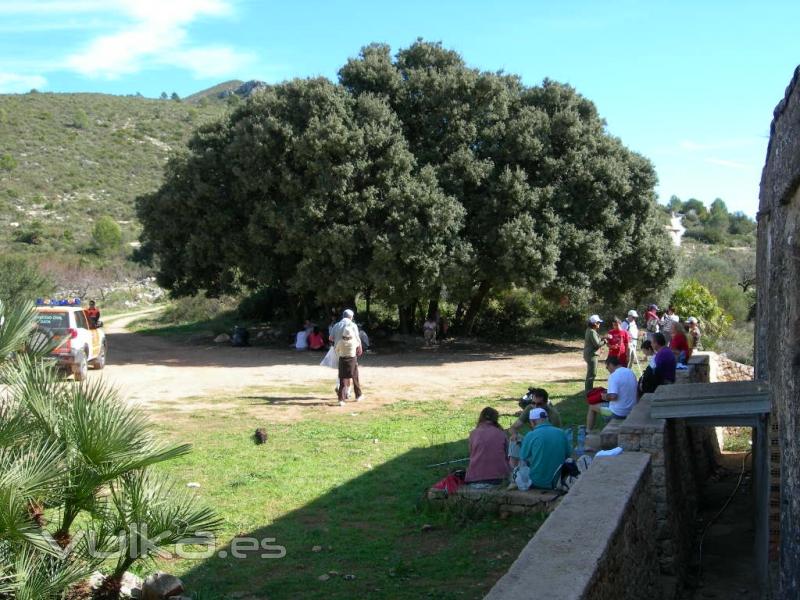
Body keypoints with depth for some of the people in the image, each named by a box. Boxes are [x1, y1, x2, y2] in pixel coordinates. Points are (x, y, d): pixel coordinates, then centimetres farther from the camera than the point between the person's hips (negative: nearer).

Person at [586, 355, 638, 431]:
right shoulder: (631, 372, 4)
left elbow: (613, 396, -30)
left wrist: (606, 397, -7)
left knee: (592, 407, 12)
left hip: (619, 413, -8)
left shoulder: (614, 376, -20)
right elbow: (637, 390, 15)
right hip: (632, 410, 8)